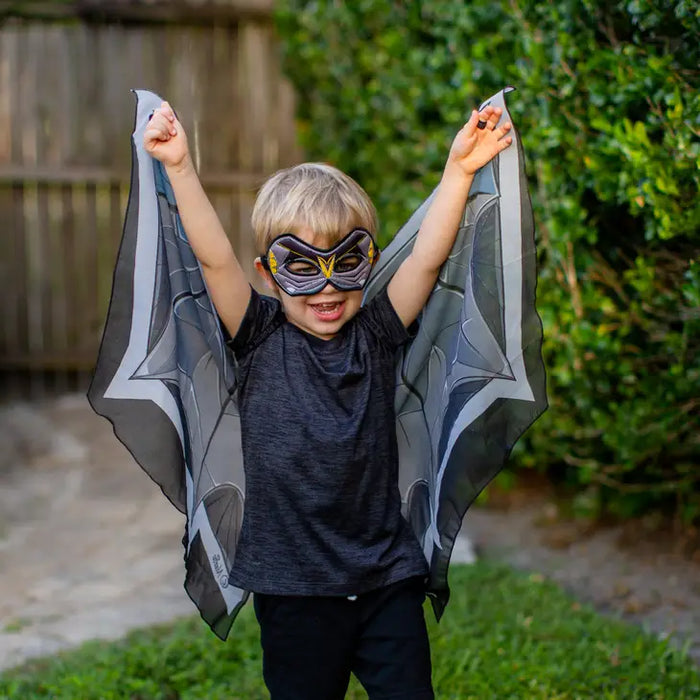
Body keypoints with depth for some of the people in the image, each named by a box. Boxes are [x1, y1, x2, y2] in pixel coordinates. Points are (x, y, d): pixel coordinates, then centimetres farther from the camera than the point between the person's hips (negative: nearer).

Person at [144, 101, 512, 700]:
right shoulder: (262, 340, -4)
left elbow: (428, 259, -9)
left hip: (387, 580, 2)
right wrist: (181, 168, -23)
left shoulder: (376, 333, 1)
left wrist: (459, 169, -18)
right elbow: (214, 259, -14)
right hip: (293, 589, -1)